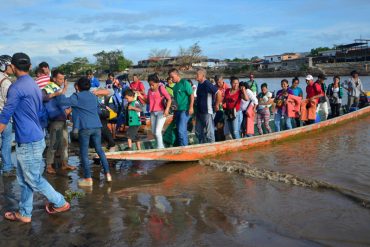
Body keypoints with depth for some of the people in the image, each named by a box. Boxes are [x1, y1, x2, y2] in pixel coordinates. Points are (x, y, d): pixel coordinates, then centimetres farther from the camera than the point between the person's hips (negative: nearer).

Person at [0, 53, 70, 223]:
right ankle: (24, 214, 25)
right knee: (24, 180, 16)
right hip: (32, 139, 9)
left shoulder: (16, 87, -17)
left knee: (34, 180, 5)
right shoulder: (34, 86, 13)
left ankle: (60, 203, 18)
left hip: (28, 142, -9)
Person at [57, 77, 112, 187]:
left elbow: (62, 102, -11)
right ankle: (107, 174, 16)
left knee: (84, 153, 3)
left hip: (85, 127, -5)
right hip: (97, 126, 5)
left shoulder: (77, 96, -1)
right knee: (99, 150, 16)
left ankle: (88, 179, 2)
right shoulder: (93, 96, 18)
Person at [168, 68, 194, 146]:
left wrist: (191, 107, -17)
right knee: (179, 130, 11)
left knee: (181, 130, -12)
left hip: (185, 110, -8)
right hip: (178, 110, 8)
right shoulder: (175, 86, 15)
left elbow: (192, 95, -10)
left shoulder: (184, 83, -7)